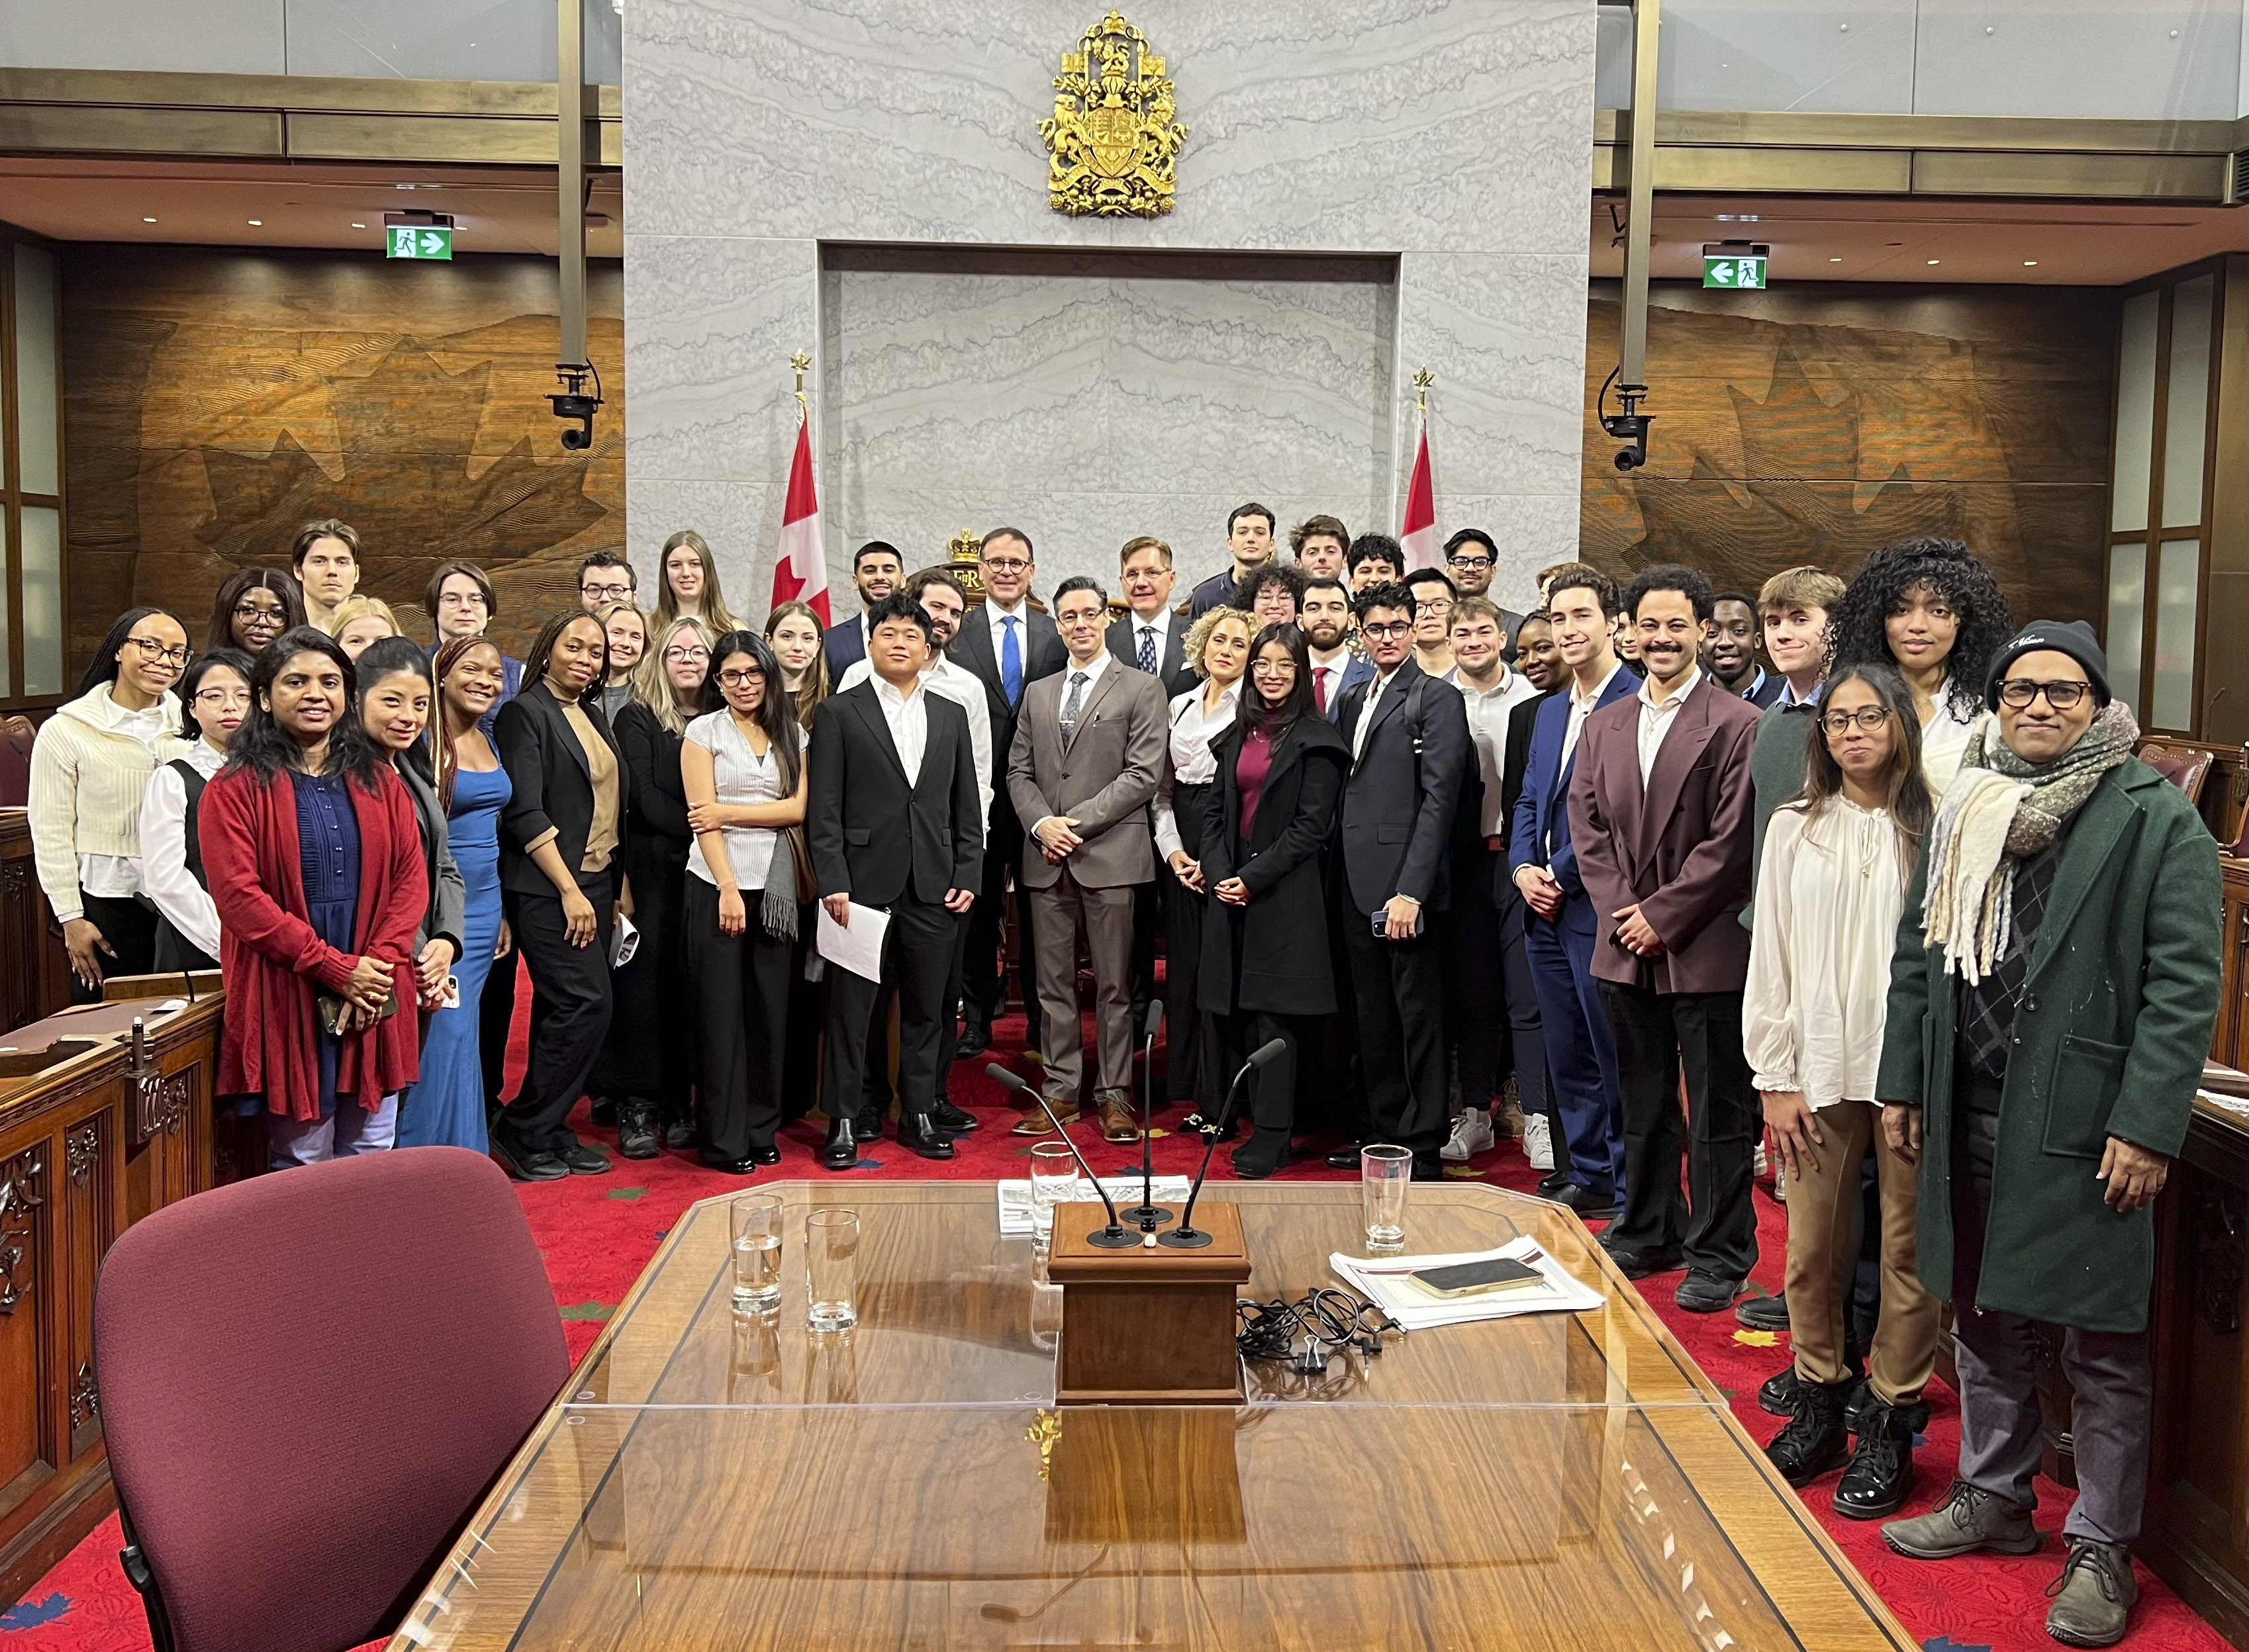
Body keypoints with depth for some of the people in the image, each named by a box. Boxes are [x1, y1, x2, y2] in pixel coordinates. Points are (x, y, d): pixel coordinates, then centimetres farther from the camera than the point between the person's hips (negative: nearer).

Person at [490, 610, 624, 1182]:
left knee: (563, 1012, 9)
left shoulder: (595, 719, 16)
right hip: (548, 889, -8)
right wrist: (569, 891, -16)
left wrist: (614, 889, 14)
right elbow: (525, 813, -14)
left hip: (595, 884, 8)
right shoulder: (526, 712, -7)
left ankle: (549, 1133, 16)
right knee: (586, 1005, -14)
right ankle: (521, 1131, -1)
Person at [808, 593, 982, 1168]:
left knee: (925, 1009, 10)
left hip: (933, 888, 3)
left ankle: (918, 1115, 21)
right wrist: (833, 883, -11)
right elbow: (823, 810, -3)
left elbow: (966, 805, 13)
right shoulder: (839, 714, 1)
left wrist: (966, 875, 4)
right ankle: (842, 1121, 12)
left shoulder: (951, 715, 13)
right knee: (851, 1008, 2)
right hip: (864, 884, -3)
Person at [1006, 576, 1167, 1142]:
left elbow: (1144, 773, -7)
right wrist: (1041, 823, -5)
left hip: (1110, 855, -4)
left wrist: (1078, 822, -11)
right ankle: (1062, 1090, 16)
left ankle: (1113, 1095, 9)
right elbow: (1019, 771, 14)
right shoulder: (1037, 693, 17)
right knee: (1054, 983, 8)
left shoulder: (1141, 689, 2)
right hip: (1047, 859, 4)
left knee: (1114, 985, 1)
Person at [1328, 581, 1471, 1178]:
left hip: (1405, 885, -7)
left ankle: (1422, 1145, 9)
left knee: (1419, 1017, 1)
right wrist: (1339, 873, 7)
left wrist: (1411, 889, -19)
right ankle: (1383, 1128, 25)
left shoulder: (1437, 700, -6)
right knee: (1374, 1017, 14)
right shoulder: (1353, 701, 16)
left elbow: (1439, 798, -13)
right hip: (1358, 885, 7)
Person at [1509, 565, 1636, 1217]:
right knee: (1567, 1056, 13)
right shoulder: (1550, 711, 17)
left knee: (1615, 1056, -1)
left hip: (1598, 904, -8)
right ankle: (1589, 1177, 24)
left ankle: (1632, 1188, 10)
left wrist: (1561, 876, -12)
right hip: (1545, 909, 8)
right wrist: (1523, 869, 2)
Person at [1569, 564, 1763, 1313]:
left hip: (1706, 949, -5)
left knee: (1718, 1110, 4)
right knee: (1643, 1104, 17)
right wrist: (1619, 912, -3)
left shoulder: (1737, 725, -7)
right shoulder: (1602, 726, 11)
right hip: (1626, 947, 6)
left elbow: (1732, 842, -12)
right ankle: (1648, 1234, 30)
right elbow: (1588, 829, 9)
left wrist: (1662, 914, -13)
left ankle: (1719, 1256, 14)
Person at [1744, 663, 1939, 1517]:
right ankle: (1819, 1404, 24)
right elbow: (1771, 958, 6)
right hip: (1820, 1069, 2)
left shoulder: (1932, 829, -1)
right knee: (1812, 1249, 7)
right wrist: (1775, 1080, 2)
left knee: (1908, 1252, 4)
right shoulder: (1796, 829, 6)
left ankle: (1890, 1423, 17)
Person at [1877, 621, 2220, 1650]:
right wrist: (1902, 1083, 11)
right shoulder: (1965, 811, 10)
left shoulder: (2157, 820, -6)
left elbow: (2185, 985, -11)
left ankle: (2101, 1549, 17)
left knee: (2102, 1348, 4)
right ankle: (1994, 1499, 33)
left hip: (2084, 1125, -5)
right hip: (1969, 1116, 5)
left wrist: (2148, 1125, -17)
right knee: (1985, 1322, 17)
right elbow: (1919, 954, 14)